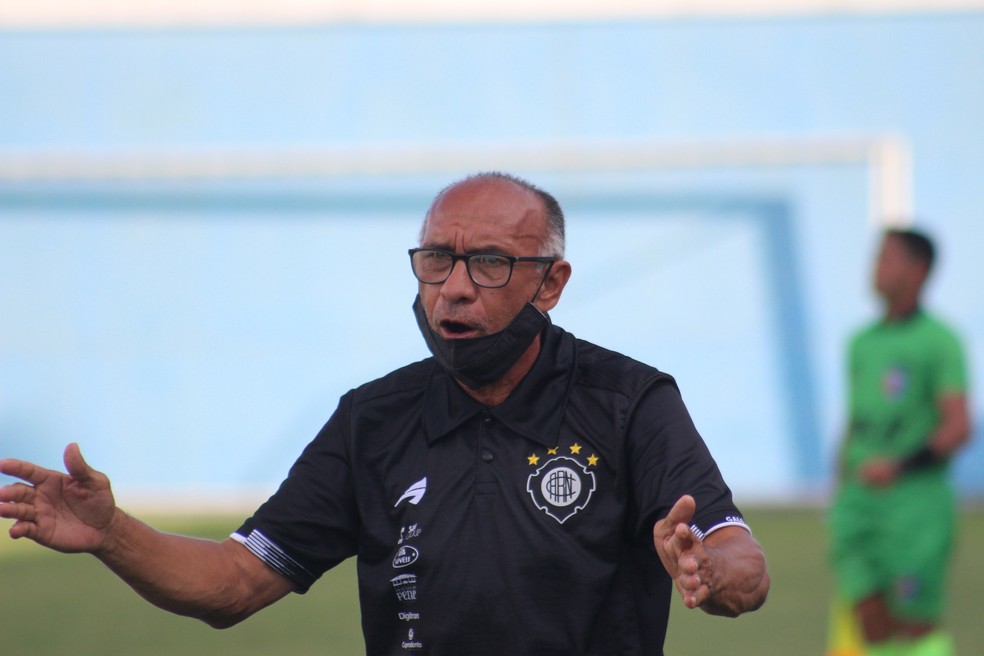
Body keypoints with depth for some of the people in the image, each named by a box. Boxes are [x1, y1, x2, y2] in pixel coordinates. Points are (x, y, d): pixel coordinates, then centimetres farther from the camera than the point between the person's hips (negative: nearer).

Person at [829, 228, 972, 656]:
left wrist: (899, 465, -23)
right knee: (871, 622, -1)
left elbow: (958, 428, -12)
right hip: (860, 500, 6)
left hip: (916, 499, -6)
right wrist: (840, 500, 18)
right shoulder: (863, 343, 14)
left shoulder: (938, 342, -5)